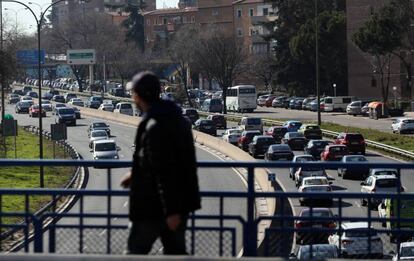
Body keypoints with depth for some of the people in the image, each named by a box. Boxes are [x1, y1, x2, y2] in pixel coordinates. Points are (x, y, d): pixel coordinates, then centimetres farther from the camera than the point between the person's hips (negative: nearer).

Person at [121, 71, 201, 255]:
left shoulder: (154, 127, -21)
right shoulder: (178, 120, 9)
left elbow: (164, 171, -24)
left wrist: (170, 211, -23)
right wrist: (136, 175, 26)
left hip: (154, 206, -8)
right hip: (182, 202, 8)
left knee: (136, 250, 5)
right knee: (176, 251, 12)